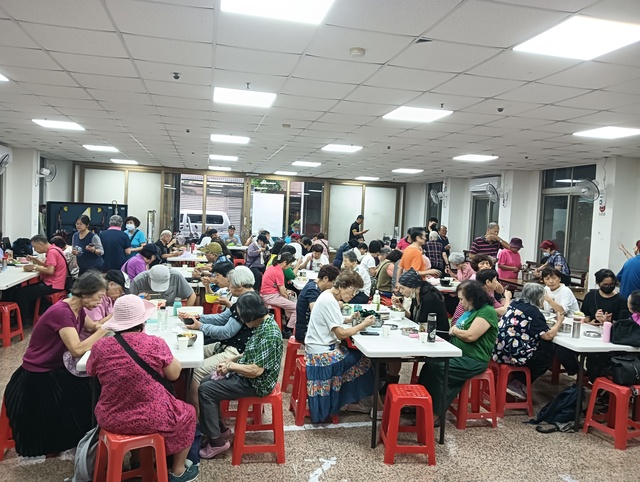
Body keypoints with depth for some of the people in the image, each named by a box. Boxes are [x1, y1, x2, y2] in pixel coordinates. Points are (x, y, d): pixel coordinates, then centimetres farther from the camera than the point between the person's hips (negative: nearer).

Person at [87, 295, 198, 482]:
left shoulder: (100, 347, -11)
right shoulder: (156, 344, -18)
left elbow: (90, 372, 10)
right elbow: (174, 374, -4)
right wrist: (173, 361, 14)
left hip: (110, 420, 4)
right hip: (152, 419, -3)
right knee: (187, 413, 26)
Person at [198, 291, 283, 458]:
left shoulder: (269, 334, -28)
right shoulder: (263, 324, 2)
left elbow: (256, 370, -29)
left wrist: (230, 366, -16)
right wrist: (233, 359, 3)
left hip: (255, 383, -10)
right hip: (246, 376, 10)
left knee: (205, 390, -11)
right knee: (207, 382, 12)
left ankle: (217, 440, 0)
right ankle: (221, 430, 20)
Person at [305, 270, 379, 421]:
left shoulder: (328, 296, 7)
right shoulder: (329, 301, -22)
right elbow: (341, 334, -23)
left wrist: (350, 319, 3)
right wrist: (363, 325, -14)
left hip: (323, 348, 9)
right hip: (322, 353, -9)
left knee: (359, 356, 7)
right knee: (363, 360, -2)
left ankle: (352, 401, 16)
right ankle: (353, 401, 16)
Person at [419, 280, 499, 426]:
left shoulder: (487, 312, -14)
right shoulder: (471, 310, 16)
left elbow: (470, 336, -22)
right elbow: (458, 331, 22)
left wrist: (454, 330, -5)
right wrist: (454, 330, -1)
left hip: (474, 361, -9)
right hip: (458, 354, 9)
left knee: (437, 369, -24)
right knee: (430, 363, -9)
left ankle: (435, 414, -16)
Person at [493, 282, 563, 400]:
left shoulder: (515, 303, 13)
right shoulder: (533, 312, -9)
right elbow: (548, 335, -10)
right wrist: (559, 322, 7)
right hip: (513, 354, -8)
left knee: (541, 348, 27)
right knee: (548, 353, 13)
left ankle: (515, 381, 21)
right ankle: (517, 384, 12)